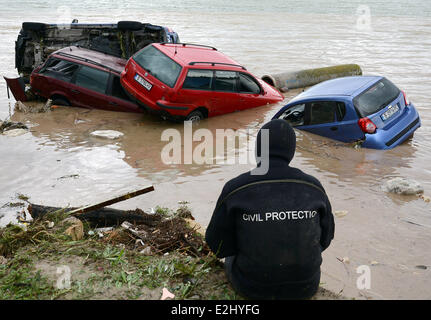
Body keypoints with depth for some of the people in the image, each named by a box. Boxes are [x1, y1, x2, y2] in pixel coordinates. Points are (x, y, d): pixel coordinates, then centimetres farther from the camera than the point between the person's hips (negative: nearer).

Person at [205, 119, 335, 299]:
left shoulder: (235, 189, -21)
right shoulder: (313, 187, -14)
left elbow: (218, 245, -10)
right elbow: (324, 237, 1)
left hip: (252, 287, -1)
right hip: (303, 286, 2)